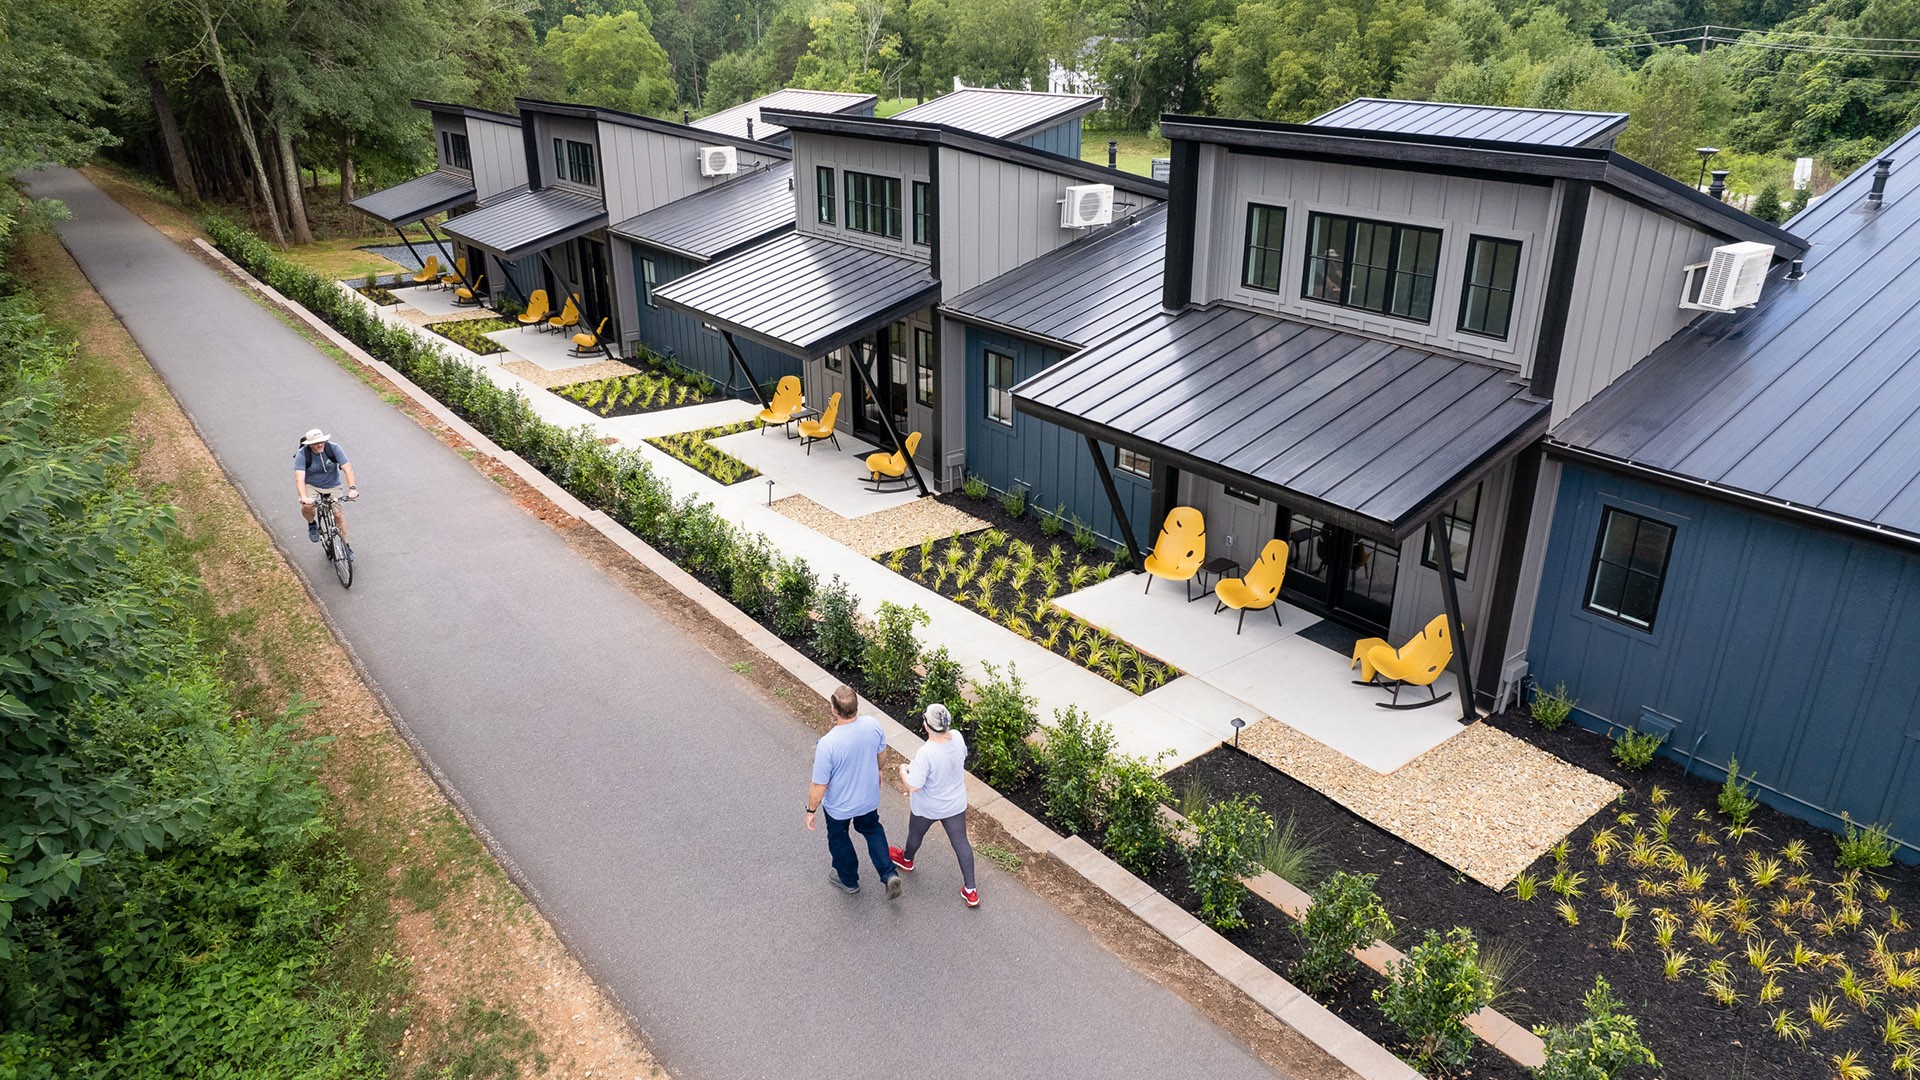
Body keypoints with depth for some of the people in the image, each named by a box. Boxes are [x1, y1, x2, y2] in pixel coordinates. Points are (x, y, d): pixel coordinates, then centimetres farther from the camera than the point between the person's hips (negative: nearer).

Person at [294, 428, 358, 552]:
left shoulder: (333, 448, -19)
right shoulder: (302, 454, -21)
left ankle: (345, 544, 4)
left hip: (332, 486, 1)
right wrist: (303, 497, -46)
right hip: (311, 486, -1)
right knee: (307, 506, -29)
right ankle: (312, 524, 5)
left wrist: (352, 488, -37)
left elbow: (348, 468, -23)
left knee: (337, 513, -12)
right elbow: (299, 478, -31)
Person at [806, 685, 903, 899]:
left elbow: (819, 786, -26)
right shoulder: (873, 725, -24)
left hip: (839, 806, -4)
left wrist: (811, 810, -8)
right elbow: (882, 753, -1)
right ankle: (889, 874, 26)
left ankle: (848, 880, 49)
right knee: (872, 829, 33)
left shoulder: (827, 744, -38)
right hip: (869, 798, 4)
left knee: (838, 838, 27)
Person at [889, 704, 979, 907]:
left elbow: (912, 786, -32)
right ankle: (971, 890, 25)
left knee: (915, 834, 27)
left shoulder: (926, 754, -38)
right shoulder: (958, 738, -19)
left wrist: (903, 771, -12)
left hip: (927, 808, -4)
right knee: (960, 842, 18)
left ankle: (906, 860, 58)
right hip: (956, 804, 4)